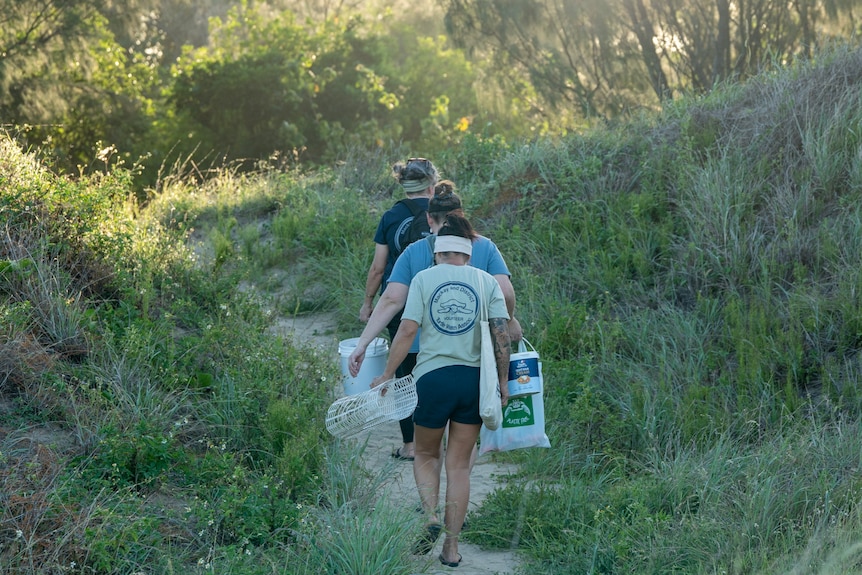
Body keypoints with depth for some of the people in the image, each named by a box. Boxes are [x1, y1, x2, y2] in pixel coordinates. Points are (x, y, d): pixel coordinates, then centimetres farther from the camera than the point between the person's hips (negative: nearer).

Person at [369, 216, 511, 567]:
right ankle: (451, 547, 12)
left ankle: (430, 516, -7)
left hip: (433, 378, -2)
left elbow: (407, 330, -7)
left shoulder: (424, 279, 1)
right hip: (474, 380, 2)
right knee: (459, 464, 12)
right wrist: (503, 381, 5)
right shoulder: (487, 282, 5)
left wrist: (387, 374, 0)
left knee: (426, 455, 19)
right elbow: (501, 333, -2)